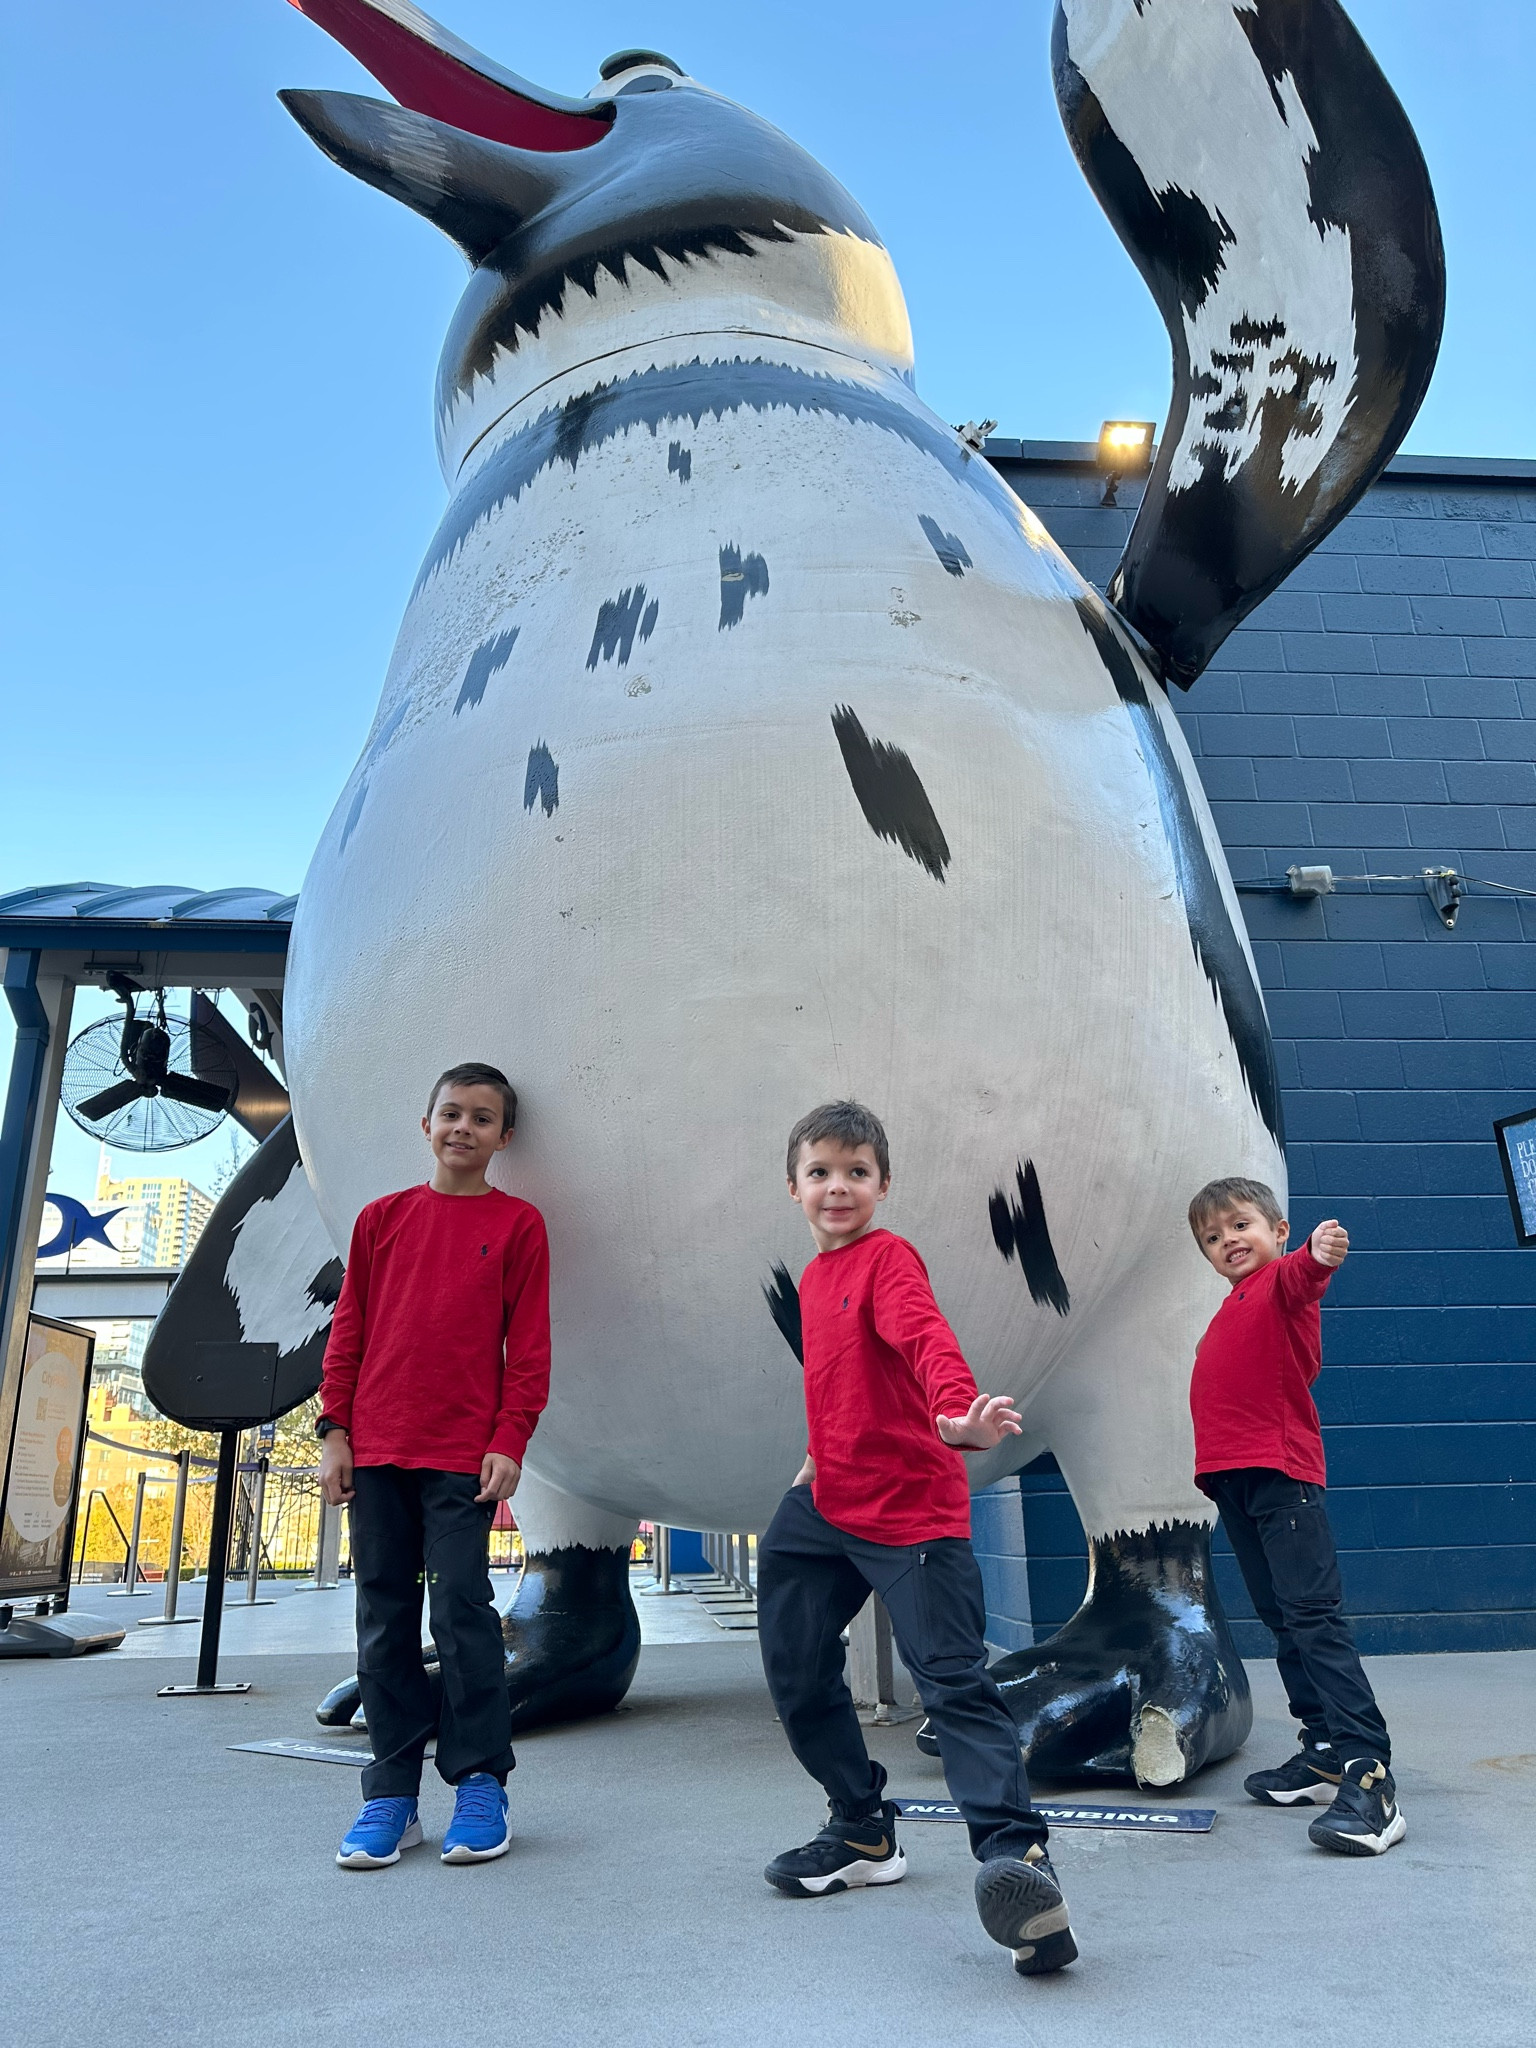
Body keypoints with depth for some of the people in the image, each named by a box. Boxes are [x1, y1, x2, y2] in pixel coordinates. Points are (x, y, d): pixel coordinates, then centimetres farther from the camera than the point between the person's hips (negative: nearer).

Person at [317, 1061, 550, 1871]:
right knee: (384, 1620, 8)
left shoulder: (518, 1224, 1)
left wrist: (509, 1442, -8)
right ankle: (391, 1792, 20)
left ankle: (479, 1782, 13)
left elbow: (528, 1347, -1)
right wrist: (333, 1430, 4)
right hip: (376, 1450, 3)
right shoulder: (382, 1217, 9)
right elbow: (348, 1331, 10)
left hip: (465, 1454, -3)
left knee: (461, 1609, -3)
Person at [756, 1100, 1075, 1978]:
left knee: (955, 1681, -13)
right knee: (798, 1675, 14)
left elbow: (927, 1339, -33)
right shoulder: (816, 1276, 12)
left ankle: (1017, 1852, -12)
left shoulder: (888, 1259, -13)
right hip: (828, 1509, 9)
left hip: (910, 1511, -9)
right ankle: (864, 1834, 32)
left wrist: (956, 1416, -51)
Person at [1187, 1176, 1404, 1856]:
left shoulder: (1280, 1282, -6)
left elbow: (1300, 1274, -31)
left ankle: (1369, 1774, -11)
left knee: (1313, 1614, -13)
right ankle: (1324, 1754, 27)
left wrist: (1319, 1255, -53)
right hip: (1233, 1479, 9)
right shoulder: (1230, 1311, 20)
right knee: (1281, 1620, 15)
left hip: (1282, 1474, -9)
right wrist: (1213, 1464, 17)